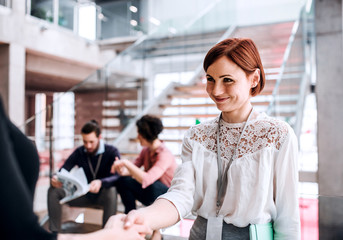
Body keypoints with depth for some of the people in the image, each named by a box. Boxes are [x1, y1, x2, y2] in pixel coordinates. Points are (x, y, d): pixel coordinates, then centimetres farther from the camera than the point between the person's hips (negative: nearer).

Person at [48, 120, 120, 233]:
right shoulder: (79, 152, 0)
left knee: (111, 191, -38)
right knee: (53, 191, -14)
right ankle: (54, 232, -13)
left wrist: (101, 182, -46)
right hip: (84, 195, 4)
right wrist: (55, 179, -30)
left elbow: (118, 176, -25)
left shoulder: (111, 152, -11)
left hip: (102, 196, -4)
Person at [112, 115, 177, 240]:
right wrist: (123, 171, -27)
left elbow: (146, 180, -38)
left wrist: (126, 163, -33)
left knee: (152, 185, -39)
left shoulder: (165, 154, -26)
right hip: (151, 195, 7)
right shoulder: (146, 150, 0)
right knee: (122, 182, -10)